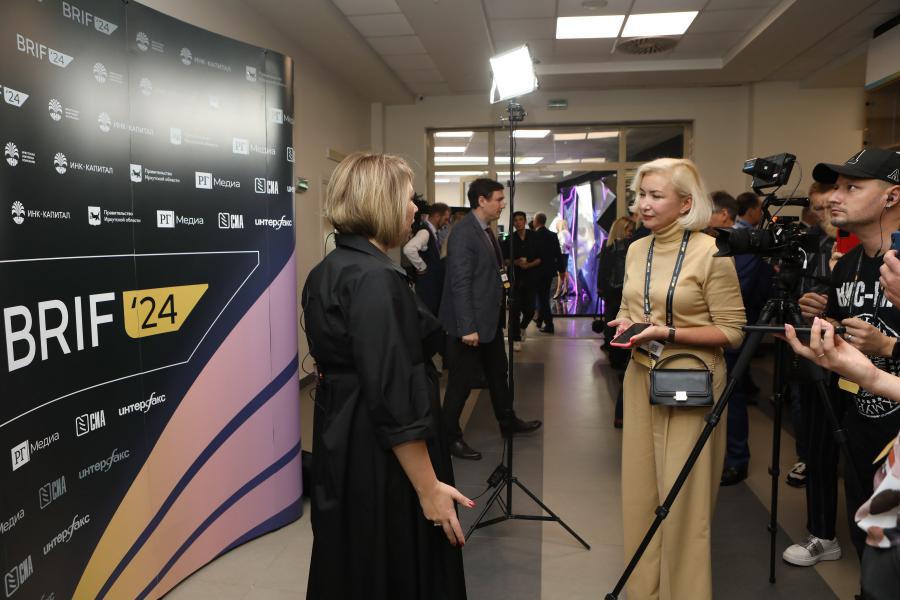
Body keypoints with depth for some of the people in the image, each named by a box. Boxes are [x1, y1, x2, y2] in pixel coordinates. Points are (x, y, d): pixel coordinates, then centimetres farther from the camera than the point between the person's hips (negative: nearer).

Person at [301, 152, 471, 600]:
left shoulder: (325, 272, 7)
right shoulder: (376, 279, -22)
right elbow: (394, 398, -24)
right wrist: (429, 488, -18)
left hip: (339, 446, 9)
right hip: (379, 463, -9)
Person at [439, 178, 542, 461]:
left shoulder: (486, 230, 10)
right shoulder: (463, 233, -19)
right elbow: (460, 283, -24)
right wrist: (467, 328, -25)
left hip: (491, 318, 10)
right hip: (471, 323, -10)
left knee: (498, 372, 23)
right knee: (462, 382, 2)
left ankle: (508, 421, 41)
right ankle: (450, 437, 17)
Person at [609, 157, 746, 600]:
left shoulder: (711, 252, -12)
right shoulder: (637, 250, 7)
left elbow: (732, 331, -11)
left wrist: (668, 333, -21)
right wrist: (625, 325, -3)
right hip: (641, 377, 6)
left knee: (683, 497, 4)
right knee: (640, 492, 13)